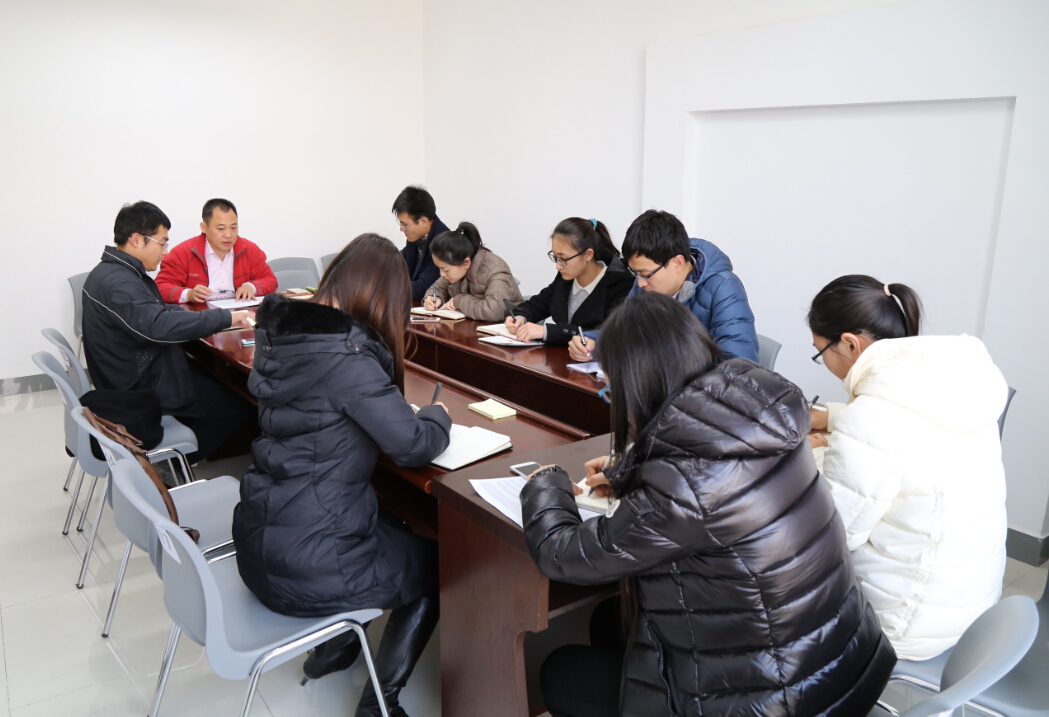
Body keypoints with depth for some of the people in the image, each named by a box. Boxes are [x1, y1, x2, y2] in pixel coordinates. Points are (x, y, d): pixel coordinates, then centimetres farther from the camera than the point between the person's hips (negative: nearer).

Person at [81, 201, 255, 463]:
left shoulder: (109, 271, 9)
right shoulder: (118, 283, -25)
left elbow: (151, 312, 18)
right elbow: (158, 326, -40)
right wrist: (225, 318, -37)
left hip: (130, 377, 11)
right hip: (143, 389, -11)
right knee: (238, 406, -8)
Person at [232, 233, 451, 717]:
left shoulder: (282, 333, 1)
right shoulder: (345, 357, -24)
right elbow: (413, 445, -21)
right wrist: (437, 415, 0)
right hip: (304, 568, -8)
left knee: (394, 530, 30)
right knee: (436, 564, 15)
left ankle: (332, 648, 38)